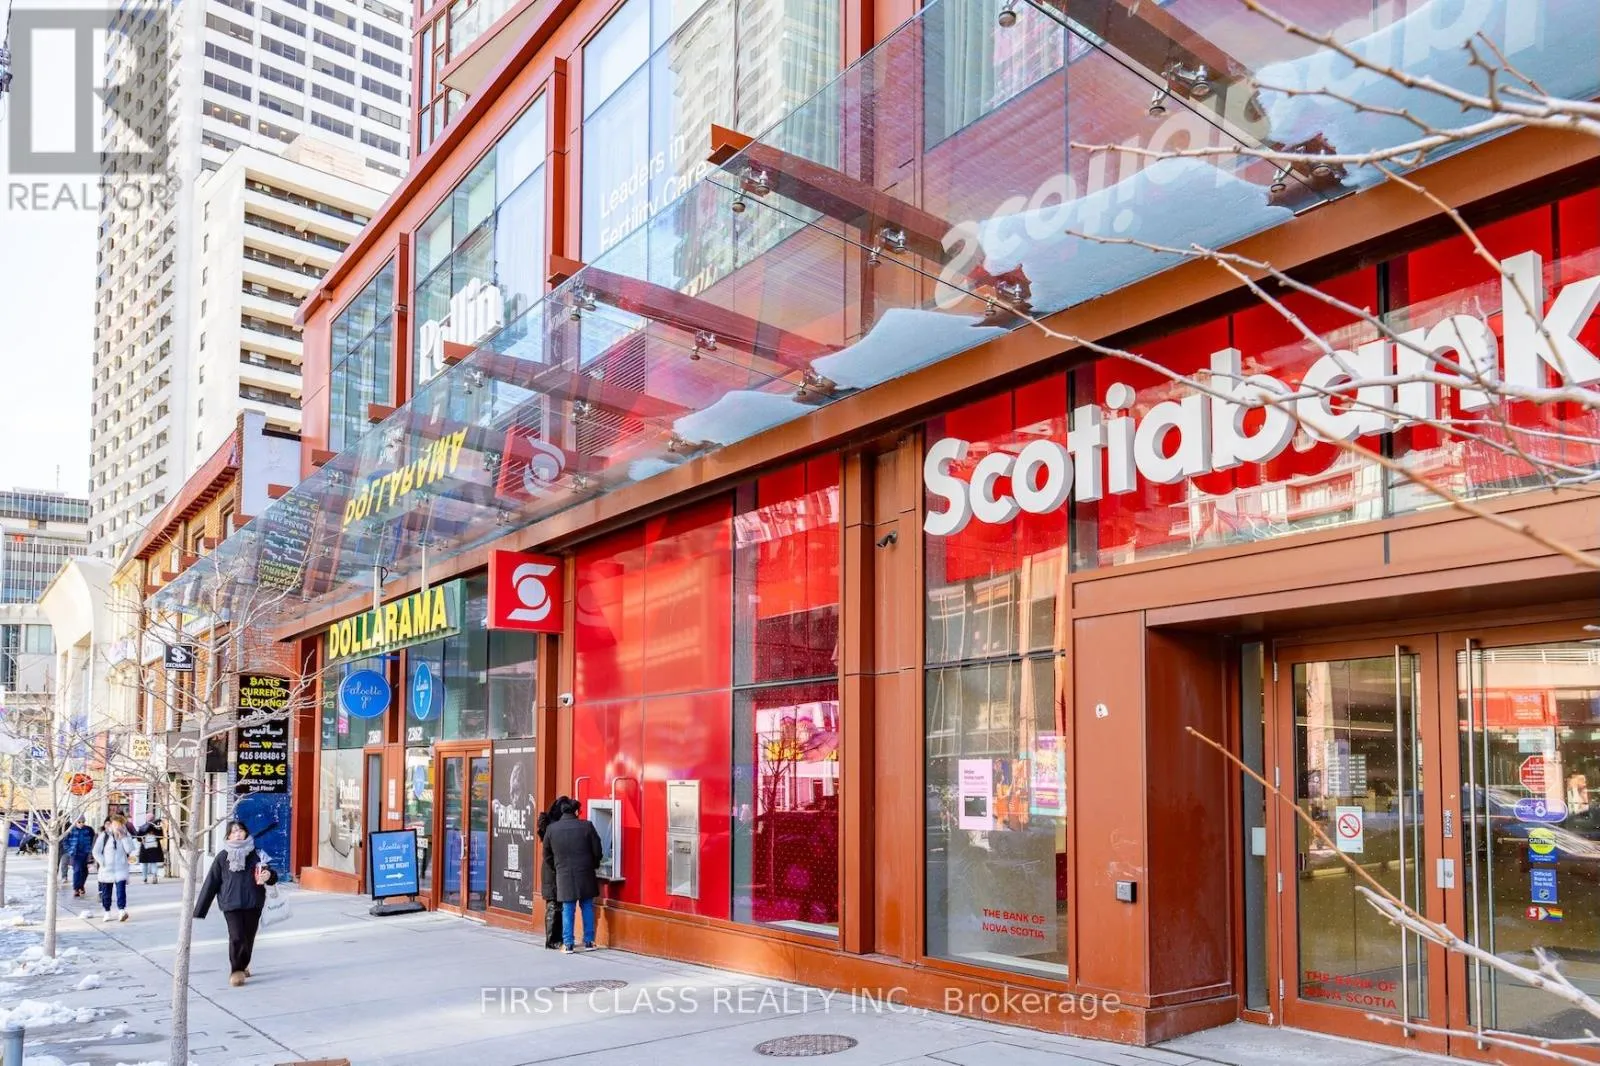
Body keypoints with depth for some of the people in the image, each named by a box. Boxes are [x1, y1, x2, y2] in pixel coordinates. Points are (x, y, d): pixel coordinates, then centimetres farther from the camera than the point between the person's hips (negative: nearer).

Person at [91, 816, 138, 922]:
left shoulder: (126, 836, 2)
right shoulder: (104, 835, 0)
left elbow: (130, 850, -10)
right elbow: (96, 851, 2)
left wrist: (123, 838, -16)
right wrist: (102, 863, -8)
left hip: (121, 869, -1)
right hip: (107, 869, 1)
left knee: (121, 889, -16)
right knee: (106, 892, 10)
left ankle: (121, 910, -21)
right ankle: (107, 913, 22)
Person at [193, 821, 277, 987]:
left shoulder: (256, 854, 2)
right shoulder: (222, 857, 1)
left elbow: (273, 877, 4)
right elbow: (211, 883, 3)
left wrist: (269, 875, -22)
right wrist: (199, 910, 4)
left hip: (253, 903, 2)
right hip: (231, 904, -2)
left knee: (249, 937, 9)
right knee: (236, 937, -13)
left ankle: (243, 965, 34)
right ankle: (236, 971, 3)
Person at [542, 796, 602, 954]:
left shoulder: (552, 829, -3)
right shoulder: (587, 826, -7)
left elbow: (547, 855, 6)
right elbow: (597, 851, -3)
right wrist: (593, 865, 14)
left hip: (564, 876, 0)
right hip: (585, 874, 0)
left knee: (567, 910, 6)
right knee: (587, 908, 11)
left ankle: (568, 944, 7)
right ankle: (588, 941, 14)